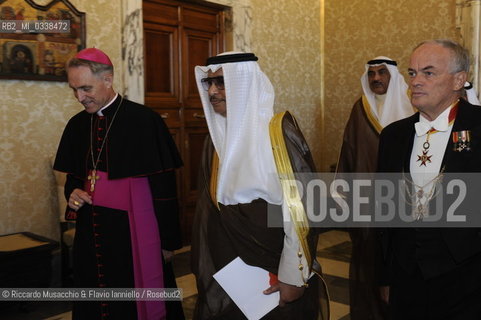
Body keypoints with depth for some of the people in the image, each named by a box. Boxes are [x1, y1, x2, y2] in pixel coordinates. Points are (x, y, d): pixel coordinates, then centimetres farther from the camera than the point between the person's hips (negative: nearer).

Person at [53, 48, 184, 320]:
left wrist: (168, 241, -8)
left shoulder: (145, 121, -13)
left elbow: (164, 186, -11)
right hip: (90, 236, 5)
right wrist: (73, 193, -4)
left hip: (134, 235, -5)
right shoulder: (77, 125, 5)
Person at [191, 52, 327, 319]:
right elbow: (208, 209, 9)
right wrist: (206, 272, 8)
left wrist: (292, 276, -16)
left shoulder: (278, 129, -14)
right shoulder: (215, 139, 3)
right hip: (226, 273, 5)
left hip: (276, 275, -5)